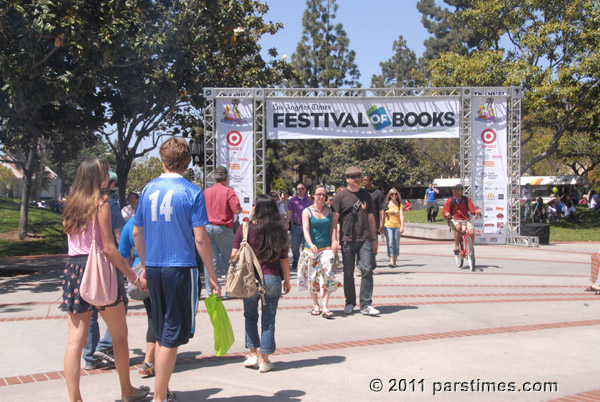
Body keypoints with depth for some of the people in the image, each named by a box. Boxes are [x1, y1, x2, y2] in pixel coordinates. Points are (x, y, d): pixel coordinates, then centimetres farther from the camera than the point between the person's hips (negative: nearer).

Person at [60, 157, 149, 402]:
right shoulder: (101, 203, -9)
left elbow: (73, 242, 13)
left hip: (74, 269, 6)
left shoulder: (72, 204, 10)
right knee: (119, 334, 11)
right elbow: (109, 248, -13)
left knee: (75, 340, 3)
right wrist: (134, 278, -10)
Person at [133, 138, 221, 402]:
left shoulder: (148, 189, 5)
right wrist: (212, 276, -6)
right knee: (173, 335, 4)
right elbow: (200, 238, -13)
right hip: (181, 268, -5)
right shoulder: (192, 192, -9)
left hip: (153, 269, 5)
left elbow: (137, 233, 10)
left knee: (162, 333, 19)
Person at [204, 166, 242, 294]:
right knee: (228, 258, 8)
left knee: (210, 259, 5)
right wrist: (241, 209, 9)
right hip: (223, 228, -4)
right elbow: (237, 210, -13)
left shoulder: (206, 192, 8)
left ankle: (210, 290, 5)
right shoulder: (228, 191, -6)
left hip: (207, 227, 4)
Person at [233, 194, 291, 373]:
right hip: (272, 278, 1)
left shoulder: (245, 227, -6)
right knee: (268, 319, 8)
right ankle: (264, 360, 12)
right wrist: (287, 279, 11)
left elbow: (234, 254, -7)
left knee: (250, 316, 18)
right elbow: (284, 258, 1)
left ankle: (253, 354, 16)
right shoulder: (279, 230, -2)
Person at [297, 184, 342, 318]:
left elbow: (331, 229, 12)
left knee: (327, 275, -12)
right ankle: (315, 305, 22)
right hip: (311, 249, -1)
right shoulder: (307, 211, -2)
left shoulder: (329, 210, 8)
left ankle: (325, 307, -11)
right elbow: (305, 230, -12)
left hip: (326, 248, 1)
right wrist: (311, 244, -29)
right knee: (312, 278, 5)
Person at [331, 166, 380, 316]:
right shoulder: (341, 196, 1)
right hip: (347, 240, -2)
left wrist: (374, 239, 16)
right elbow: (334, 219, -3)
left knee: (367, 270, -6)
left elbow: (371, 218, 17)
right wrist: (334, 239, -11)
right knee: (348, 273, 6)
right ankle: (350, 303, 21)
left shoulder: (366, 195, 12)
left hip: (365, 239, 2)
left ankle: (366, 305, 0)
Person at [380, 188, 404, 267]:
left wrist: (402, 226, -15)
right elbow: (383, 215, 10)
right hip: (388, 226, -1)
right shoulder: (386, 204, 5)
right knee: (390, 244, -12)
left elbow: (401, 216, -4)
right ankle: (391, 261, -18)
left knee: (396, 244, 6)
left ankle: (395, 261, 16)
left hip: (397, 226, 1)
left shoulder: (400, 204, 5)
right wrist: (381, 226, 7)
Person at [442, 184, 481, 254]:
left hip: (465, 220, 2)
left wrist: (477, 210, -25)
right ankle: (457, 247, -24)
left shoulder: (466, 200, 11)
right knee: (458, 227, -38)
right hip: (454, 220, -1)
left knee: (471, 231, -28)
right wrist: (447, 214, -23)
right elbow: (445, 212, 2)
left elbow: (472, 209, -1)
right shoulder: (450, 201, 7)